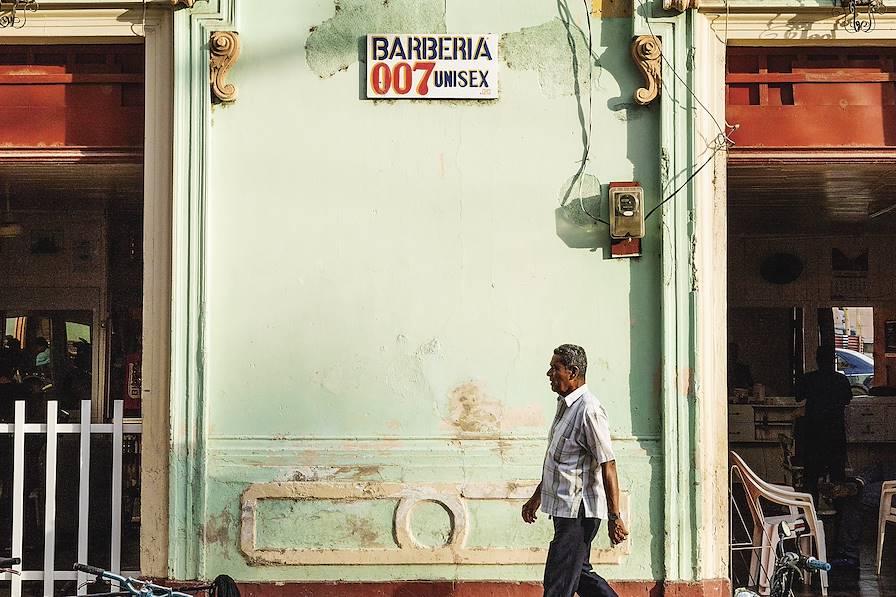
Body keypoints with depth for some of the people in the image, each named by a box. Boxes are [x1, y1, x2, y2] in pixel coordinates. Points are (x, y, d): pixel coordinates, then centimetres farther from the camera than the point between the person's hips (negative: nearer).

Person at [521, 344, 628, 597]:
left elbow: (608, 465, -20)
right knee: (579, 575, 17)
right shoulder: (565, 405, 13)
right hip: (565, 509, 10)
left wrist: (615, 517, -21)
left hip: (578, 512, -10)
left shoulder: (589, 410, -18)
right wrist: (537, 497, 27)